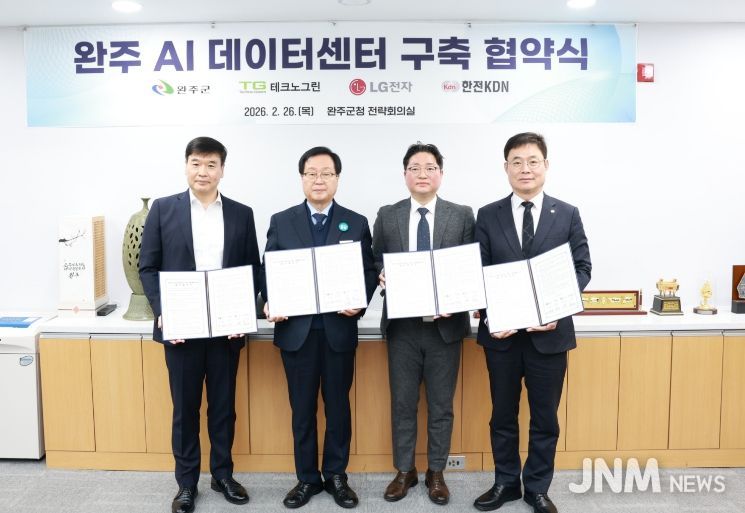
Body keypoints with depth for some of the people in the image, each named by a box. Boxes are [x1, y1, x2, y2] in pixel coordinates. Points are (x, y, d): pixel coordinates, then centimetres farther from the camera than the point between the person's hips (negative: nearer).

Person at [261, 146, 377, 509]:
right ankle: (307, 478, 25)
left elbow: (369, 272, 3)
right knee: (302, 409, 10)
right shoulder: (281, 221, 5)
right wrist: (270, 304, -13)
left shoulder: (356, 223, 5)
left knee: (338, 406, 11)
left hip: (339, 329, 0)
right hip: (296, 329, 0)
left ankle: (336, 476, 27)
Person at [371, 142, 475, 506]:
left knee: (441, 405, 10)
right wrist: (383, 277, -14)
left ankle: (436, 473, 27)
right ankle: (404, 471, 28)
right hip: (402, 325, 1)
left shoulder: (462, 215, 2)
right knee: (402, 403, 11)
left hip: (445, 324, -1)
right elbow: (376, 263, 8)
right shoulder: (387, 216, 5)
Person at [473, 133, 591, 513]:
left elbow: (582, 268, -1)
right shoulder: (487, 216, 3)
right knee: (503, 414, 13)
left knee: (545, 417, 11)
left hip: (550, 332, 0)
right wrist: (491, 316, -15)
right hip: (501, 332, 1)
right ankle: (505, 482, 31)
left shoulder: (568, 214, 4)